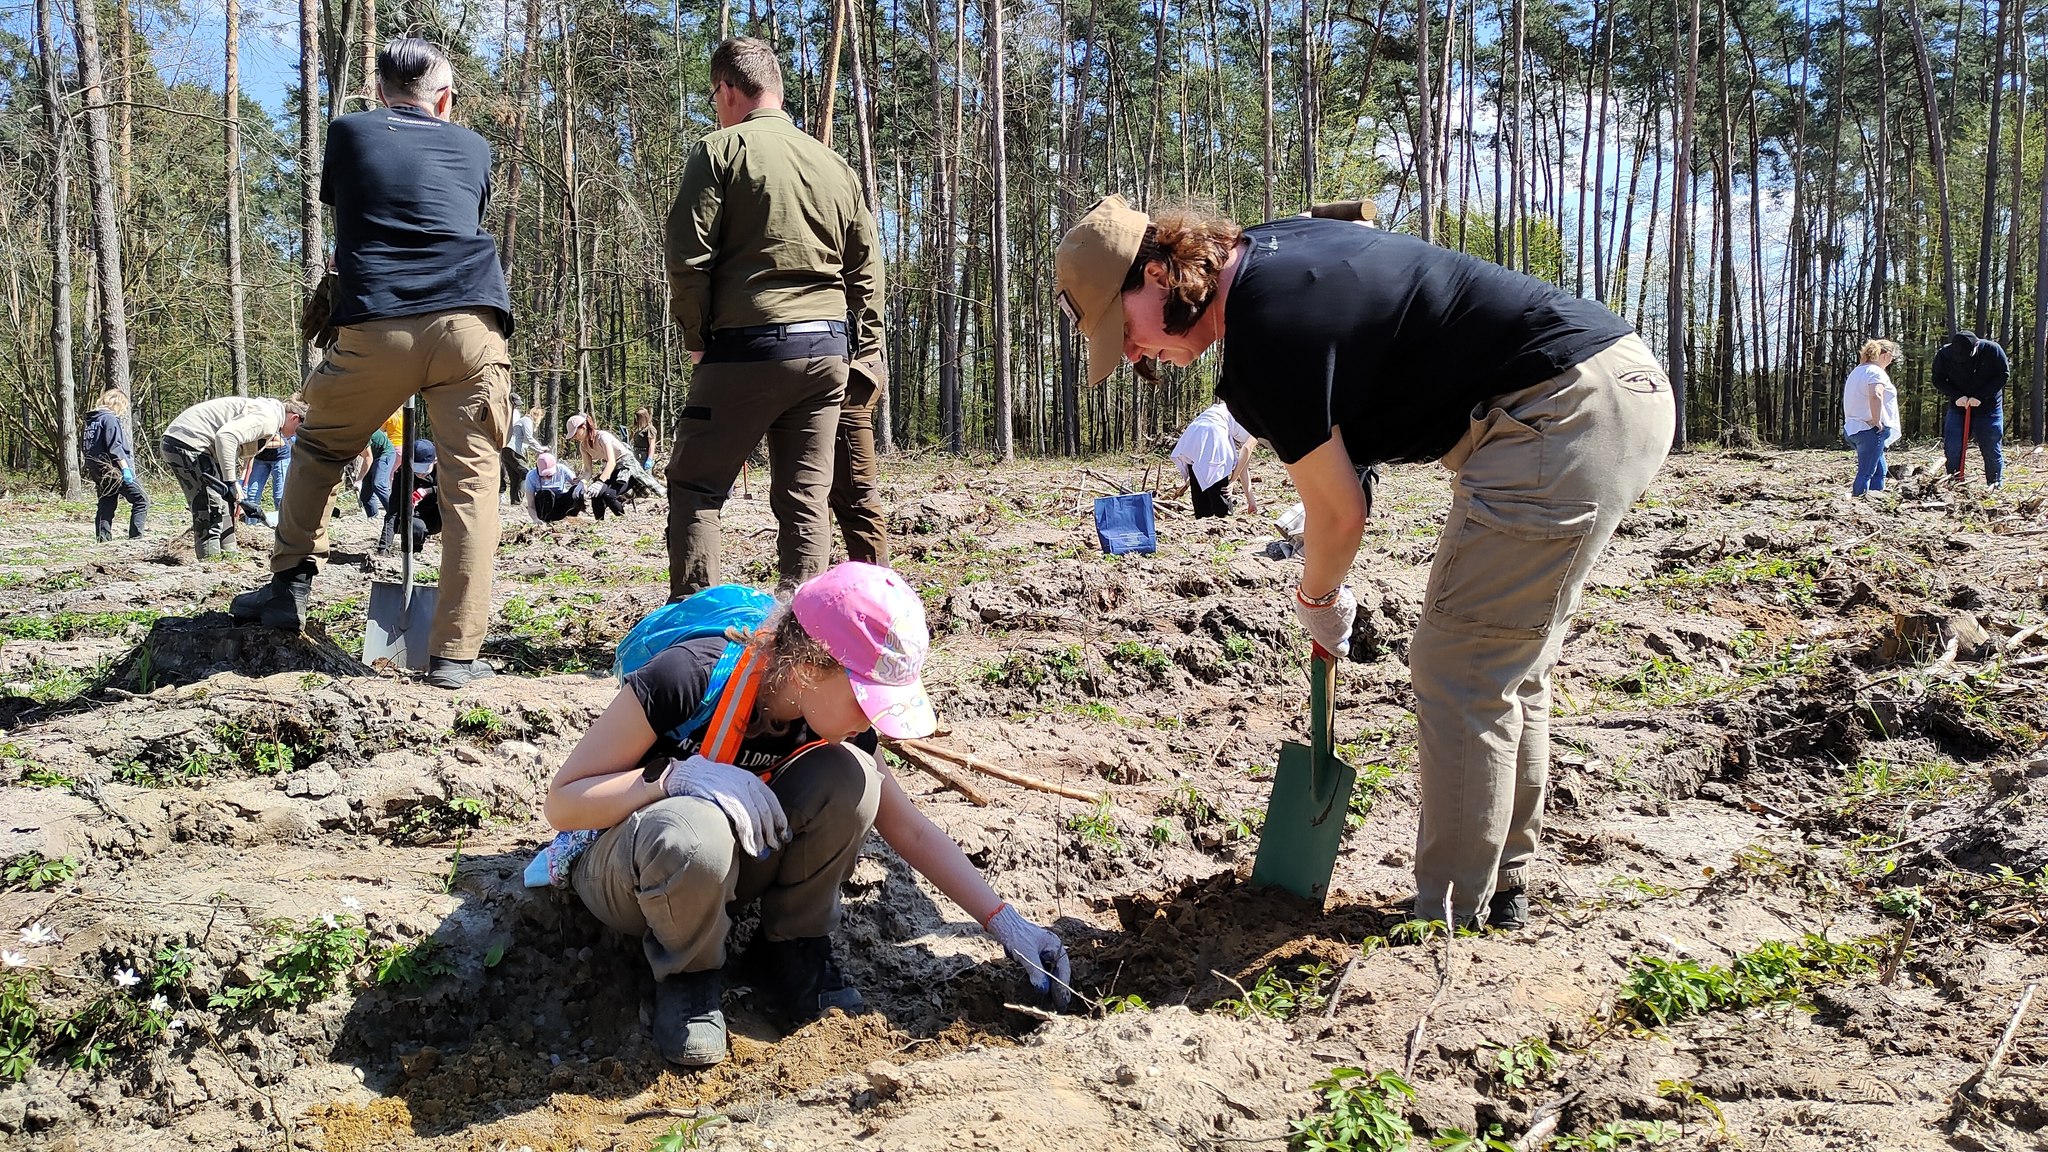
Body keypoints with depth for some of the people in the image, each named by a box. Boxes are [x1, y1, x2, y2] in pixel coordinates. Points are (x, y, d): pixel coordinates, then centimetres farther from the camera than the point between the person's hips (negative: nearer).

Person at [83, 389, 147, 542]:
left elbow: (90, 447, 22)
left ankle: (103, 541, 8)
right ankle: (135, 538, -13)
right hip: (114, 470, -9)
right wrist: (125, 468, -21)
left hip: (97, 471, 9)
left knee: (106, 506, 10)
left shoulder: (91, 420, 18)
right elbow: (115, 447, -19)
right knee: (141, 499, -6)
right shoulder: (110, 419, -9)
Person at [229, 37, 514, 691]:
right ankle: (456, 654, -6)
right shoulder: (474, 149, 19)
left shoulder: (347, 135, 17)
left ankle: (290, 586, 21)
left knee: (318, 449, 24)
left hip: (374, 326, 0)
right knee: (470, 482, -1)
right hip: (471, 325, 0)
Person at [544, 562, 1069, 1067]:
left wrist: (1004, 921, -8)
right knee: (695, 834, -42)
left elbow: (912, 830, -3)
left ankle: (792, 955, -5)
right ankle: (688, 972, -11)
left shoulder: (830, 724, -12)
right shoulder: (684, 679, -29)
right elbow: (561, 803, -22)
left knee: (849, 778, -23)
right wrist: (680, 775, -37)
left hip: (727, 873, 5)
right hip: (623, 875, -4)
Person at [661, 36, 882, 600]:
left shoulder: (720, 149, -1)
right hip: (829, 349, 5)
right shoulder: (834, 163, 16)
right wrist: (863, 347, 18)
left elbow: (687, 255, -8)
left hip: (749, 347, -5)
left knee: (694, 486, 4)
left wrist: (696, 336, 3)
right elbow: (865, 268, 15)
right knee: (805, 499, 6)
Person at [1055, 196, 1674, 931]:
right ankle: (1501, 894, 27)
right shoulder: (1268, 249, 10)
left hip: (1562, 416, -10)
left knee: (1459, 677, -6)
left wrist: (1316, 600, 10)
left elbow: (1339, 513, -9)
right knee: (1509, 669, 16)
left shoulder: (1263, 331, -19)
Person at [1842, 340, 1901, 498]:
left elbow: (1850, 399, 25)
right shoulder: (1877, 372, -13)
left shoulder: (1856, 371, 16)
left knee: (1879, 471, 17)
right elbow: (1875, 396, -33)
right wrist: (1877, 421, -22)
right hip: (1870, 430, -10)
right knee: (1866, 473, -8)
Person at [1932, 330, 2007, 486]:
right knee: (1952, 447, -5)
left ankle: (1997, 485, 11)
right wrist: (1956, 396, -18)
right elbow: (1938, 380, -3)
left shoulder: (1992, 350, -14)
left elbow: (2003, 375, -10)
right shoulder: (1944, 354, -11)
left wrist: (1980, 397, -19)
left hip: (1988, 407, -1)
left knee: (1992, 447, 1)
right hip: (1958, 406, 2)